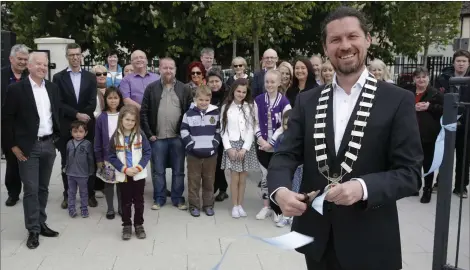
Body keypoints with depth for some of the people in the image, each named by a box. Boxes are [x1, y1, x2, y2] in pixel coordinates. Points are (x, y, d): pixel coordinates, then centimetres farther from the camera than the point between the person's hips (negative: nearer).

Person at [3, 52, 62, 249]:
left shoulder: (53, 88, 7)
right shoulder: (16, 89, -8)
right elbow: (7, 119, -7)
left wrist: (57, 138, 10)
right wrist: (13, 146, -9)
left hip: (49, 144, 5)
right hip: (29, 147, -5)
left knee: (43, 188, 13)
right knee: (31, 190, -1)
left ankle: (41, 223, 25)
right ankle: (33, 230, 9)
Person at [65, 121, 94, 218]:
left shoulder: (87, 144, -10)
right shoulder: (69, 143, 1)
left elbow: (91, 159, -5)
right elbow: (67, 157, 11)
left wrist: (91, 171, -2)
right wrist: (66, 168, 14)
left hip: (83, 173, -3)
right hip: (71, 173, 3)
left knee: (83, 192, 10)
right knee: (71, 191, 13)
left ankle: (84, 208, 20)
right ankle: (71, 208, 21)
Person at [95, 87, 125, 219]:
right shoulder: (102, 118, -3)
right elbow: (98, 140, 0)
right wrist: (98, 159, -1)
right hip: (107, 157, 0)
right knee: (108, 183, 10)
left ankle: (121, 208, 25)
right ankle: (110, 209, 23)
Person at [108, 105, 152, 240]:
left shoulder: (140, 135, -5)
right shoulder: (115, 137, -6)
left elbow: (147, 152, -5)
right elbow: (112, 157, -5)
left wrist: (139, 167, -15)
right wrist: (124, 169, -15)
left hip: (139, 175, 0)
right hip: (123, 176, 0)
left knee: (138, 201, 10)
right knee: (126, 202, 10)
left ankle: (139, 225, 23)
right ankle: (127, 226, 23)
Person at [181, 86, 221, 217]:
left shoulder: (215, 113, 2)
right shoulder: (189, 114, -2)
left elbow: (219, 130, 8)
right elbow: (184, 131, -2)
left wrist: (215, 144, -4)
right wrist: (191, 145, -10)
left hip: (211, 153, 1)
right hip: (193, 153, -1)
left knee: (209, 181, 11)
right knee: (194, 180, 6)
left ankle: (208, 205, 22)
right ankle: (194, 205, 16)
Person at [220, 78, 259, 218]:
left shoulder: (251, 107, 2)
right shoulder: (226, 107, 5)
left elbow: (252, 129, -2)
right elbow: (223, 130, 3)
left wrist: (245, 148, -9)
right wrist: (229, 148, -8)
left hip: (246, 145, 0)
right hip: (231, 145, 0)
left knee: (243, 178, 5)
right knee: (234, 177, -2)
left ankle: (240, 205, 16)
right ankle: (234, 206, 10)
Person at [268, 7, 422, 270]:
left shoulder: (399, 100, -6)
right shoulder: (307, 101, 4)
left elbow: (410, 173, -9)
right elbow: (286, 155, 0)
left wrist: (363, 187, -27)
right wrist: (280, 189, -21)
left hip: (369, 243, -3)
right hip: (316, 237, 3)